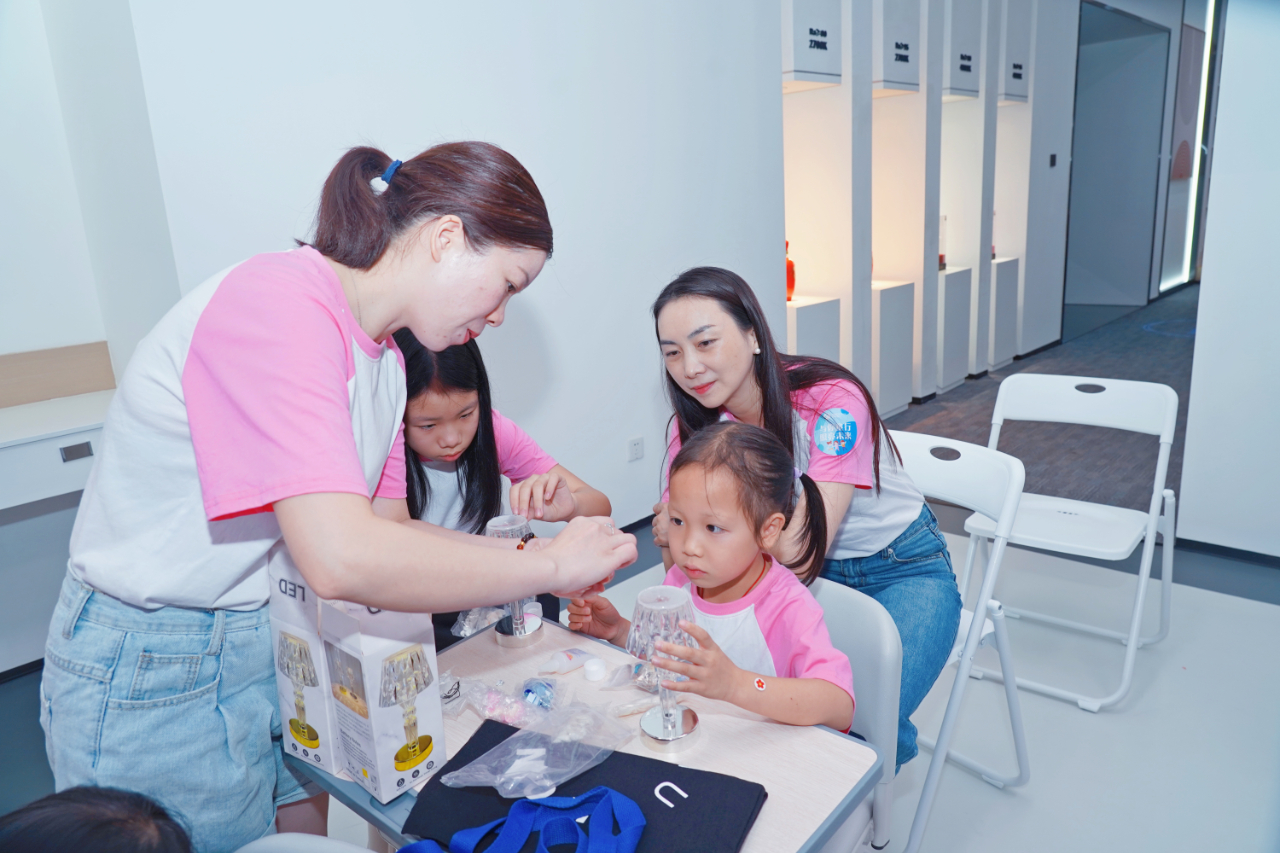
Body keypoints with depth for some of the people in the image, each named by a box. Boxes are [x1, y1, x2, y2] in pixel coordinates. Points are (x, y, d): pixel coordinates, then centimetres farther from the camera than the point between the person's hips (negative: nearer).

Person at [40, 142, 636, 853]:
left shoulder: (385, 362, 3)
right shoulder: (281, 299, -27)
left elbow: (386, 527, 6)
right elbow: (343, 559, -37)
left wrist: (522, 551, -3)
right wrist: (550, 564, -26)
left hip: (283, 647, 8)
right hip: (154, 680, -8)